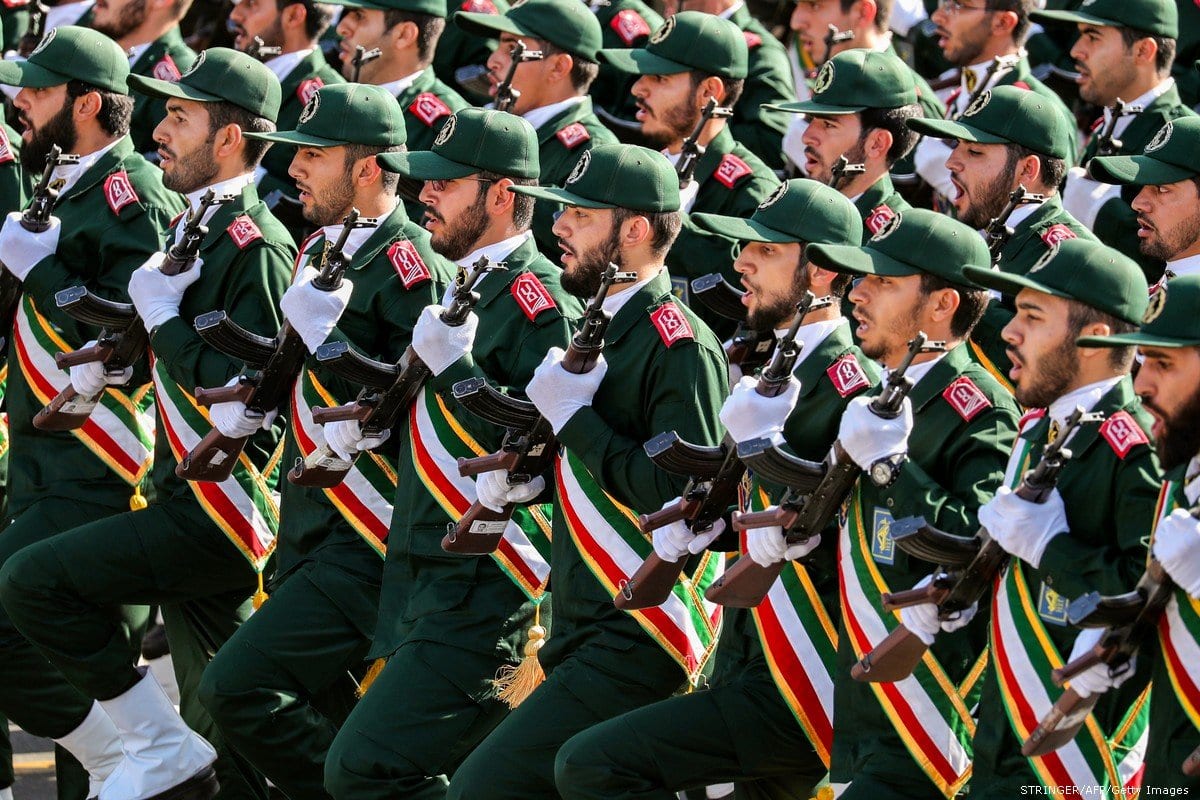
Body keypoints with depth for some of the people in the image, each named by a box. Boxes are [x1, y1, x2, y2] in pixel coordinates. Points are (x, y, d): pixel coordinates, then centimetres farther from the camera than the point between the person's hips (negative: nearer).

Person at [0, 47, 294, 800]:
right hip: (190, 504, 10)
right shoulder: (198, 228, 13)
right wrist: (104, 365, 8)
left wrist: (163, 315, -18)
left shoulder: (257, 246, -16)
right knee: (218, 721, 13)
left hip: (222, 509, -10)